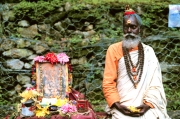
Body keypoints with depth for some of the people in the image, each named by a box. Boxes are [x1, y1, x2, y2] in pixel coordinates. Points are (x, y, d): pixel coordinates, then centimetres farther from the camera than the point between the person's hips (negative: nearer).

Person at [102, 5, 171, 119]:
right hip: (122, 108, -1)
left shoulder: (148, 51, 9)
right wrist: (118, 105, -10)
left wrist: (148, 104, -9)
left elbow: (155, 83, 4)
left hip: (146, 107, 2)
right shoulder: (114, 49, 3)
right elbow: (108, 82, 1)